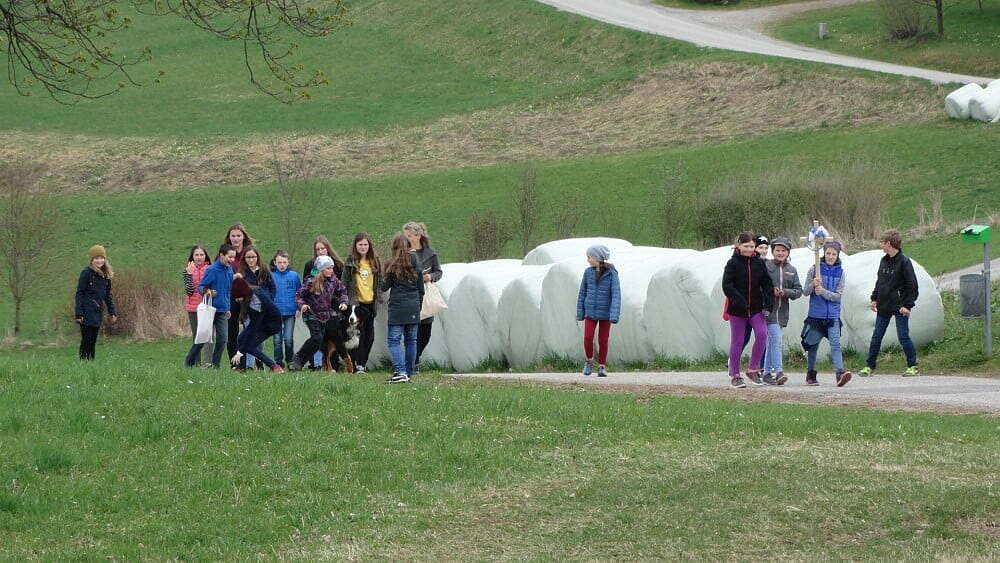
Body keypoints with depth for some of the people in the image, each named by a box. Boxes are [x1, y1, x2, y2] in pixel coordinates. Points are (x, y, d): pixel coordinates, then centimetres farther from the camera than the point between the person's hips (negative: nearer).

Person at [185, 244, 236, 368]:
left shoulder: (229, 270, 6)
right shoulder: (212, 270, -13)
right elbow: (200, 287, -9)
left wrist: (228, 308, 20)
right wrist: (206, 291, -31)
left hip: (222, 311, 5)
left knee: (222, 338, -2)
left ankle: (215, 364, 9)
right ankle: (189, 362, 14)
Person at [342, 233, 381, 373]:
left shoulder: (374, 261, 9)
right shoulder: (351, 262, -1)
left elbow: (379, 282, 15)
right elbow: (345, 282, 0)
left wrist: (378, 298, 8)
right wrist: (346, 300, -5)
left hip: (370, 303, 4)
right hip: (356, 302, -4)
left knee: (369, 336, 6)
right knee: (358, 334, -9)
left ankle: (363, 363, 17)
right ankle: (358, 365, -9)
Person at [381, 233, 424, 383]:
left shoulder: (392, 264, -5)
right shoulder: (415, 263, 6)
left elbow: (384, 287, -1)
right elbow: (421, 288, 11)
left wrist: (383, 278, 20)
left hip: (397, 307, -4)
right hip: (413, 306, 4)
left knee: (394, 340, -4)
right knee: (411, 340, 11)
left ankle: (400, 372, -18)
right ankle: (409, 372, 15)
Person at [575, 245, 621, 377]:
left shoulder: (611, 273, -11)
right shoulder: (588, 272, 0)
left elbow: (616, 295, -15)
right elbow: (582, 293, 7)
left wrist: (614, 317, -23)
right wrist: (580, 314, 7)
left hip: (605, 312, -2)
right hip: (590, 312, 2)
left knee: (603, 340, 3)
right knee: (587, 337, -11)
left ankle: (602, 366, 18)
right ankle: (589, 361, 12)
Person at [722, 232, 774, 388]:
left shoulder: (759, 263, 6)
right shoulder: (733, 263, -5)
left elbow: (767, 285, 9)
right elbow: (727, 286, -13)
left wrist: (767, 305, -3)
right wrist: (740, 302, -23)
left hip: (756, 308, 3)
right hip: (737, 310, -3)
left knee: (762, 335, -14)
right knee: (737, 342, 2)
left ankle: (753, 369, 0)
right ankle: (735, 375, 12)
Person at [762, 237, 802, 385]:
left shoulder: (792, 270, 11)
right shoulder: (765, 266, -2)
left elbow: (798, 291, 7)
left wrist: (784, 292, -10)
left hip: (782, 311, 5)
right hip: (769, 310, -5)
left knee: (772, 342, 12)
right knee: (776, 339, -16)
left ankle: (767, 372, 19)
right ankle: (778, 371, -21)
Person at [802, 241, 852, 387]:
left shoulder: (840, 272, 3)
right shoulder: (814, 268, 0)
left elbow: (838, 296, -1)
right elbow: (805, 291, 2)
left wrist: (823, 292, -17)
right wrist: (813, 284, -19)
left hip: (833, 316, 0)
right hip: (816, 313, 0)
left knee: (835, 344, -13)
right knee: (813, 345, 7)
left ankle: (840, 374, -24)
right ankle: (810, 375, 21)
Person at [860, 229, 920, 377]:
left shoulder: (904, 261, -11)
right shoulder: (884, 261, 11)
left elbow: (912, 286, -11)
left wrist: (907, 305, -16)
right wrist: (874, 298, 10)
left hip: (899, 308, -7)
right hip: (883, 307, 7)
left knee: (903, 337, -5)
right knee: (876, 337, 7)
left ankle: (913, 366, 5)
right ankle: (869, 366, 14)